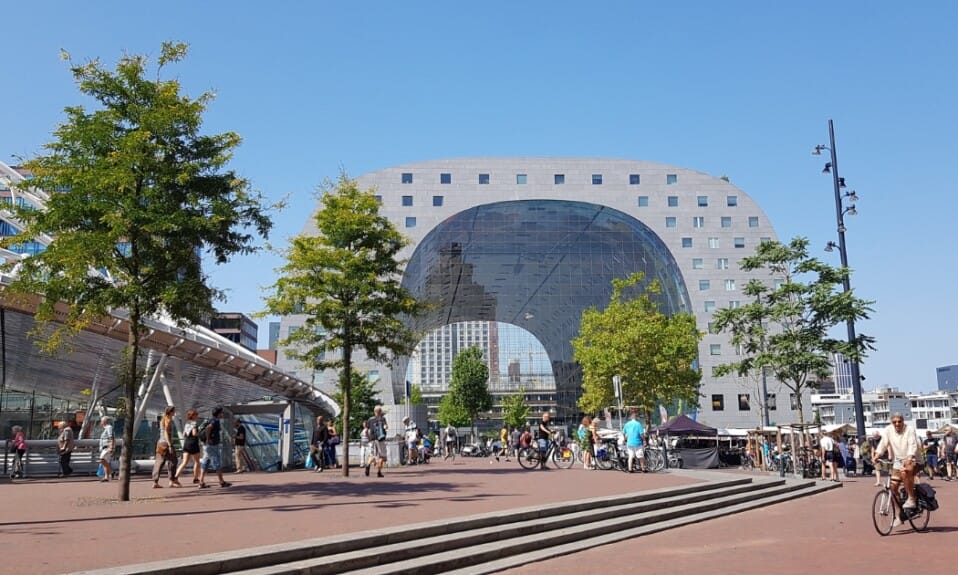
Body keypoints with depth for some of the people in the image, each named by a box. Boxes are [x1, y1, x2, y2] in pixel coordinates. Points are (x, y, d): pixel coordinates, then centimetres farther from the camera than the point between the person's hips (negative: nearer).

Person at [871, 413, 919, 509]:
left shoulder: (909, 431, -12)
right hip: (897, 461, 5)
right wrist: (876, 456, -27)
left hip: (911, 460, -5)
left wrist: (909, 459, -42)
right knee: (893, 487, -1)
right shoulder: (888, 430, -2)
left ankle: (911, 499, -23)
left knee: (904, 473, -36)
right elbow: (883, 443, -11)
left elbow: (912, 446, -24)